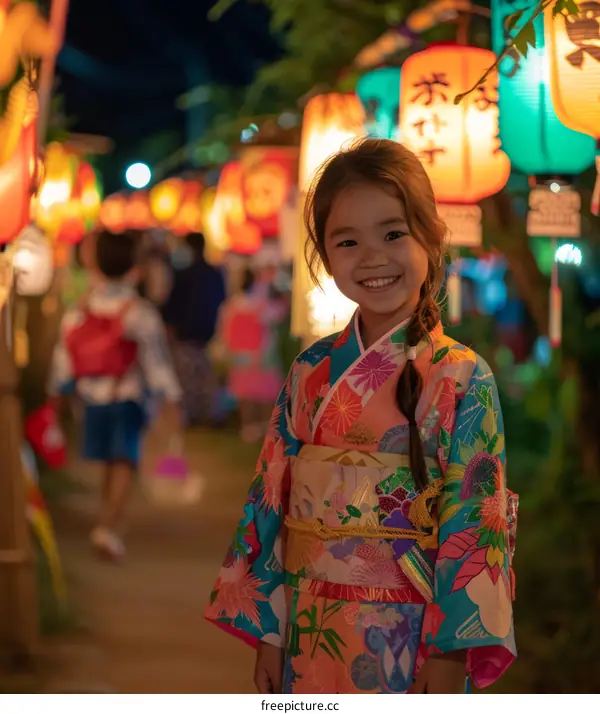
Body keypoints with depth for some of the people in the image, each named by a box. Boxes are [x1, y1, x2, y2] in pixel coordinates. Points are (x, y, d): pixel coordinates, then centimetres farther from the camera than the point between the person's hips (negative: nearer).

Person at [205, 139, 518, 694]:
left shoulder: (462, 379, -9)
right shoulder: (312, 372, 2)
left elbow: (475, 522, -11)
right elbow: (272, 500, 6)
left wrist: (451, 652, -14)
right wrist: (267, 630, 4)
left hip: (410, 640, -4)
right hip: (310, 633, 4)